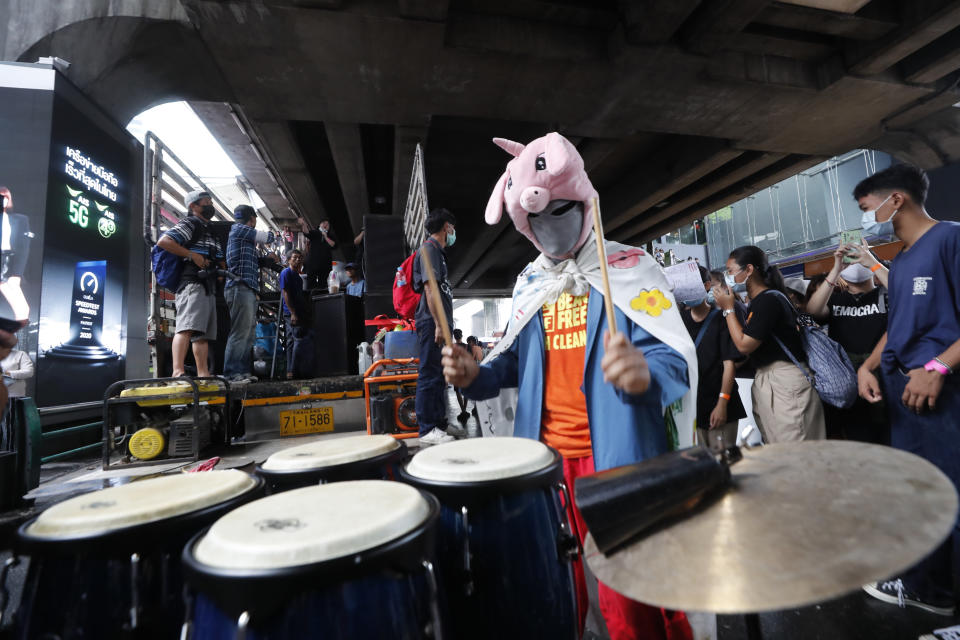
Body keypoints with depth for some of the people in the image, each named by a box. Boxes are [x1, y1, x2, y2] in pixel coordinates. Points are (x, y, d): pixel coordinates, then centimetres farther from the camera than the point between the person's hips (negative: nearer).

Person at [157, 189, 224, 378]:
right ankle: (178, 371, -32)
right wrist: (192, 255, -12)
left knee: (203, 333, 5)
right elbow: (163, 241, -9)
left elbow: (219, 260, 34)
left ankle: (203, 374, 5)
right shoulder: (189, 224, 4)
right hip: (193, 283, -9)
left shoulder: (209, 230, 29)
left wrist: (222, 270, 14)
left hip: (208, 286, 9)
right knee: (187, 327, -23)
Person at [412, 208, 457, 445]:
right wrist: (438, 324, -22)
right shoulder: (429, 249, -8)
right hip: (432, 322, -10)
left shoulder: (437, 250, 22)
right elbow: (429, 288, -18)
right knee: (430, 375, -7)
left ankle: (439, 423, 23)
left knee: (440, 375, 14)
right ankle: (427, 430, -1)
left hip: (439, 323, 10)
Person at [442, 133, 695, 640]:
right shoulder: (529, 283, 10)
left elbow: (677, 360, -15)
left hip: (619, 456, -5)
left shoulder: (629, 268, -7)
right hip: (544, 457, 6)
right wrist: (476, 375, -5)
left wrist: (645, 374, -38)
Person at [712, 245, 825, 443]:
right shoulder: (757, 302, 16)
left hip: (785, 382, -9)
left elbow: (744, 345, -16)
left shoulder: (769, 299, -13)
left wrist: (728, 309, -7)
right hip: (765, 381, 9)